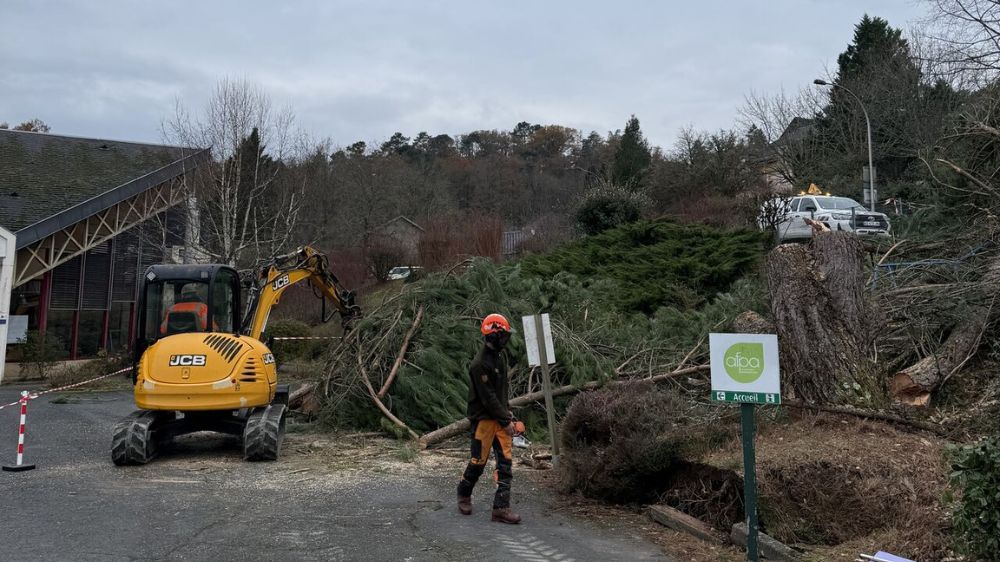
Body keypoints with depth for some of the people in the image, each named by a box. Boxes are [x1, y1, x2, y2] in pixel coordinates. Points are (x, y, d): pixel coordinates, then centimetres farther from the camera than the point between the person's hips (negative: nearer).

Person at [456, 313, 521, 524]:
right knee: (479, 461, 4)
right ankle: (464, 495, 29)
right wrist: (506, 421, -16)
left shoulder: (500, 358, 11)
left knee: (505, 462, 1)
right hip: (484, 419, -8)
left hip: (499, 418, 8)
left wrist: (508, 413, 12)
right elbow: (488, 398, -20)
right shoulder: (480, 364, -18)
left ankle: (501, 507, 4)